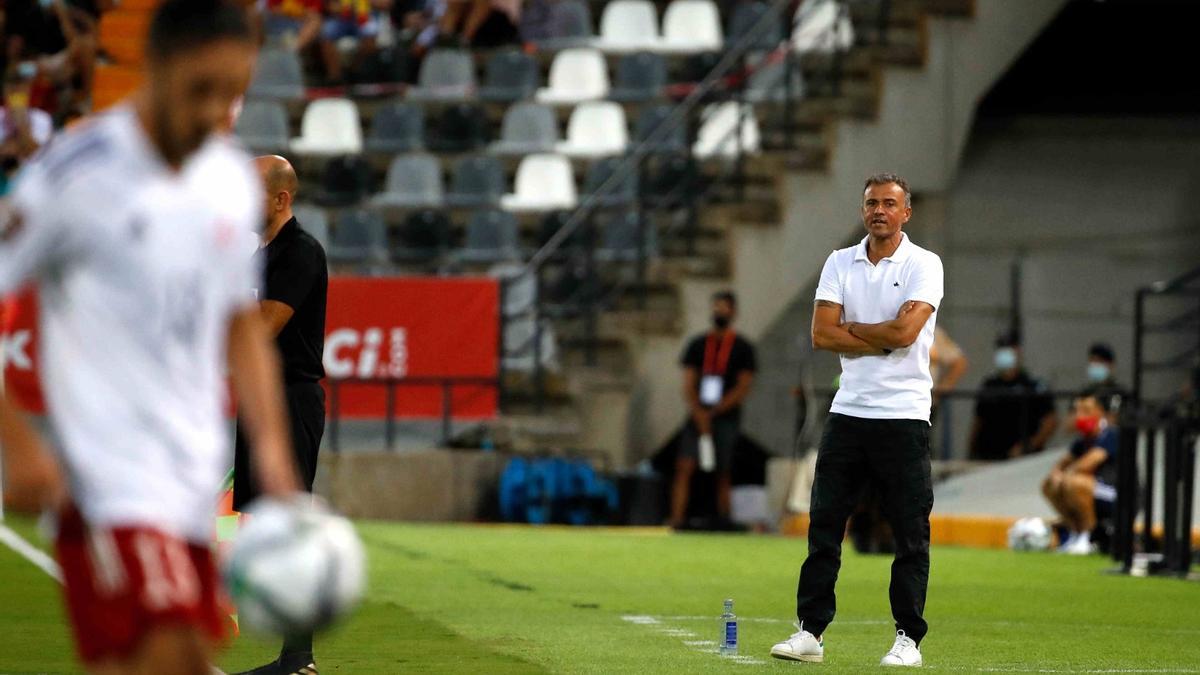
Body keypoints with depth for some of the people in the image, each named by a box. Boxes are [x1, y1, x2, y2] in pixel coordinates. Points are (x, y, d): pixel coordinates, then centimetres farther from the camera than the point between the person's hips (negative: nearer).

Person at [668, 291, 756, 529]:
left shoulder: (742, 348, 4)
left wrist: (713, 411, -10)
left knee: (724, 474, -2)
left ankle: (723, 523, 1)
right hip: (698, 416, 2)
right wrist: (699, 414, -10)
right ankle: (676, 520, -16)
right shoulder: (698, 345, 12)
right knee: (684, 467, -11)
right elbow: (688, 384, 7)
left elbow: (743, 388, -3)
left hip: (727, 418, -2)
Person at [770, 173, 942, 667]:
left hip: (904, 416, -4)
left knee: (910, 532, -2)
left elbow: (904, 330, -17)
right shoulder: (840, 263, 9)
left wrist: (850, 328, -3)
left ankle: (908, 639, 4)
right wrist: (881, 342, -9)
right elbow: (821, 334, -1)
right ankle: (810, 632, 6)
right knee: (823, 524, 2)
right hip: (848, 411, 4)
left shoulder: (924, 265, -3)